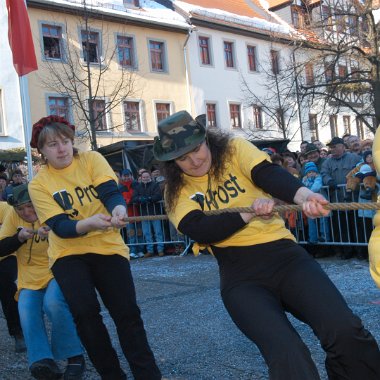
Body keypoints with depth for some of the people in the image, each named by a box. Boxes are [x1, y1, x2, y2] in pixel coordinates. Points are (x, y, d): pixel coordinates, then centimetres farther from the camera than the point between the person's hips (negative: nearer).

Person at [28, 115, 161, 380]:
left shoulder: (92, 159, -2)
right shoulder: (39, 184, -4)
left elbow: (111, 191, -17)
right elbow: (59, 226, -15)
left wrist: (118, 209, -42)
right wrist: (89, 223, -36)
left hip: (108, 246, 0)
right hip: (68, 253, 0)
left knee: (127, 312, -7)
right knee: (85, 311, -18)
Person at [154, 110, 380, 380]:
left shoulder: (234, 149, 5)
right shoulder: (177, 191, 7)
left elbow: (269, 174, -14)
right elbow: (198, 229, -10)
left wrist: (303, 195, -34)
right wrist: (250, 211, -19)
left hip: (283, 255, 1)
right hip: (240, 276, 0)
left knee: (345, 330, -21)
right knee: (286, 355, -27)